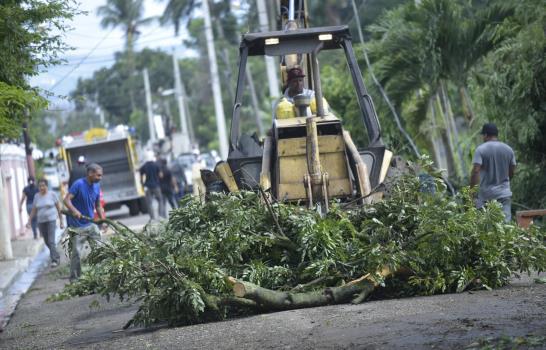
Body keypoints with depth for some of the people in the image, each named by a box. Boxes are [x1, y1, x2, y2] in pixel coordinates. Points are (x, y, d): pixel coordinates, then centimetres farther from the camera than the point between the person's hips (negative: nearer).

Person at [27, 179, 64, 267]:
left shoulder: (52, 194, -6)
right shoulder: (37, 196, 4)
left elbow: (59, 208, -2)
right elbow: (33, 210, 7)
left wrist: (61, 221, -3)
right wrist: (29, 222, -2)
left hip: (51, 220, -4)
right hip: (41, 222, 4)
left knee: (51, 241, -15)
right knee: (47, 242, 12)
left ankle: (54, 260, -13)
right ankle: (56, 256, 34)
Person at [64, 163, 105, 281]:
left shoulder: (97, 186, 6)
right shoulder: (79, 184, -14)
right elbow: (67, 199, -20)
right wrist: (74, 210, -37)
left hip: (91, 224, 6)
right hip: (77, 226, -6)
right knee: (76, 252, -4)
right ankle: (74, 278, 5)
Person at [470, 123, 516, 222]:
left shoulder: (481, 149, -7)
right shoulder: (508, 149, 7)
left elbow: (475, 171, -15)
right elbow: (512, 172, 13)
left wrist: (471, 189, -9)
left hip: (486, 195, -3)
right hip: (504, 193, 3)